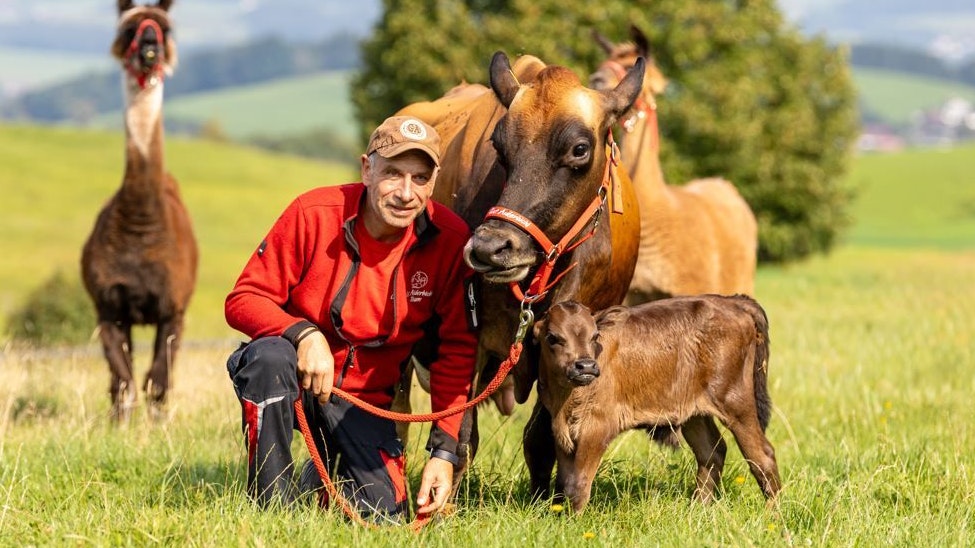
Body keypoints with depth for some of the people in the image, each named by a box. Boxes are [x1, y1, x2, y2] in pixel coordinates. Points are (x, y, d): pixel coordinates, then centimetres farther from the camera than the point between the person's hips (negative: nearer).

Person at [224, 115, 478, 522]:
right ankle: (270, 502, -21)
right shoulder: (313, 214, -18)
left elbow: (456, 350, -5)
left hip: (362, 400, 2)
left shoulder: (450, 241, -12)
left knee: (383, 514, -15)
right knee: (270, 355, -37)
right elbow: (243, 300, -13)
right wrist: (304, 334, -33)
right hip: (290, 380, -2)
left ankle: (327, 473, 22)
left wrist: (445, 451, -12)